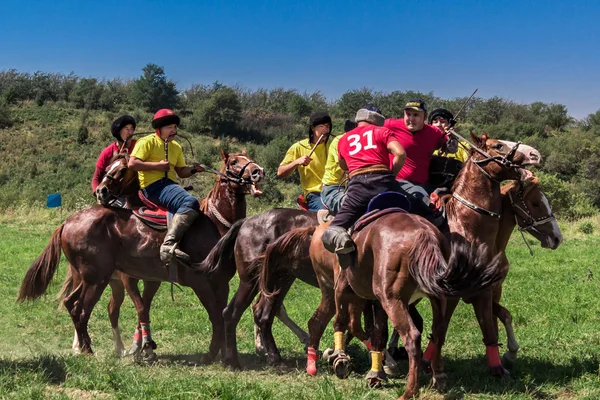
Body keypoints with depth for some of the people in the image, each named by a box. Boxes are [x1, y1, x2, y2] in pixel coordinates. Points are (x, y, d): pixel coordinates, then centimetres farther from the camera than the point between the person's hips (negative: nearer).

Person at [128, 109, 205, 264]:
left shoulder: (176, 147, 22)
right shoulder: (147, 142, -2)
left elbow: (181, 172, 23)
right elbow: (132, 164, -12)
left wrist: (193, 169, 2)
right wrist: (158, 165, -15)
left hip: (170, 184, 9)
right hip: (153, 186, -9)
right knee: (190, 202, -32)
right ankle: (168, 245, -45)